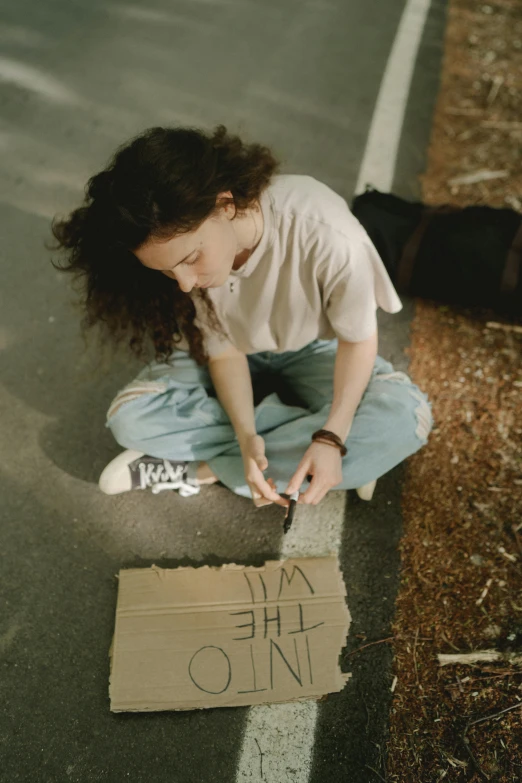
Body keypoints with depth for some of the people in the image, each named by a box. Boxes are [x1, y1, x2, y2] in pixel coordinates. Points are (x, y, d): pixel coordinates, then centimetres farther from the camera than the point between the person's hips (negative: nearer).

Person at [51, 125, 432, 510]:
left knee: (406, 416, -30)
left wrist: (332, 437, -31)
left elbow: (358, 338, -21)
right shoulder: (183, 244, -25)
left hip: (312, 350, -1)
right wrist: (247, 436, -30)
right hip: (237, 352, 2)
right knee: (131, 418, -23)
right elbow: (224, 351, -15)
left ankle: (200, 469, -18)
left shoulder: (326, 233, -36)